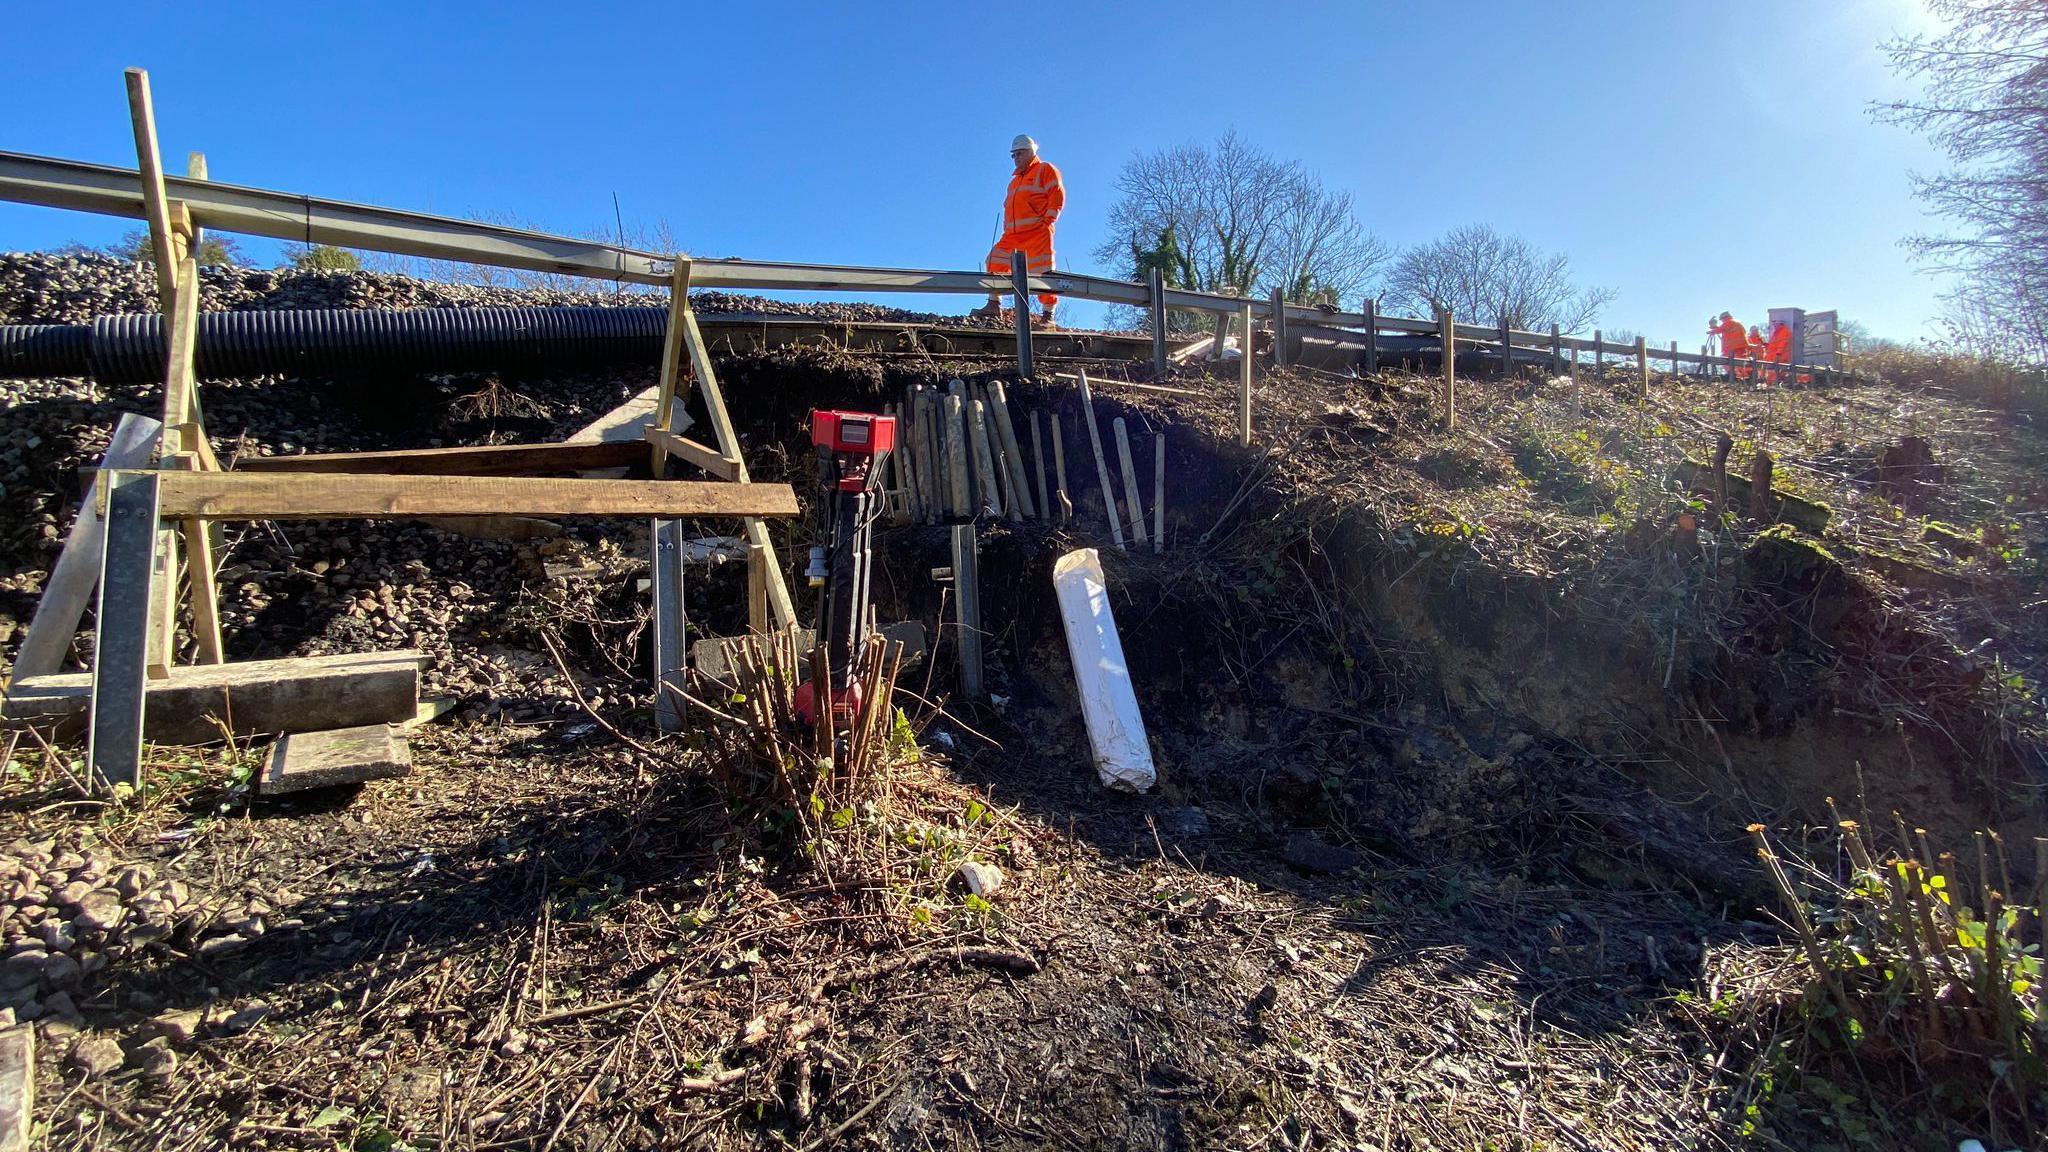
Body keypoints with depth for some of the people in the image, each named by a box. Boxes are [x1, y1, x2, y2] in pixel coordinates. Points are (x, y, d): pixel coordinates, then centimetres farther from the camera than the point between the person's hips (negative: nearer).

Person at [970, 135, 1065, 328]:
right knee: (995, 261, -1)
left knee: (1043, 272, -12)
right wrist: (1006, 227, 16)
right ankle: (994, 305, 1)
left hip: (1038, 232, -8)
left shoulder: (1045, 170, 9)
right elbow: (1008, 206, 33)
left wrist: (1047, 221, -12)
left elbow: (1058, 196, -3)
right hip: (1013, 234, 8)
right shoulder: (1015, 180, 31)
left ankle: (1048, 315, -12)